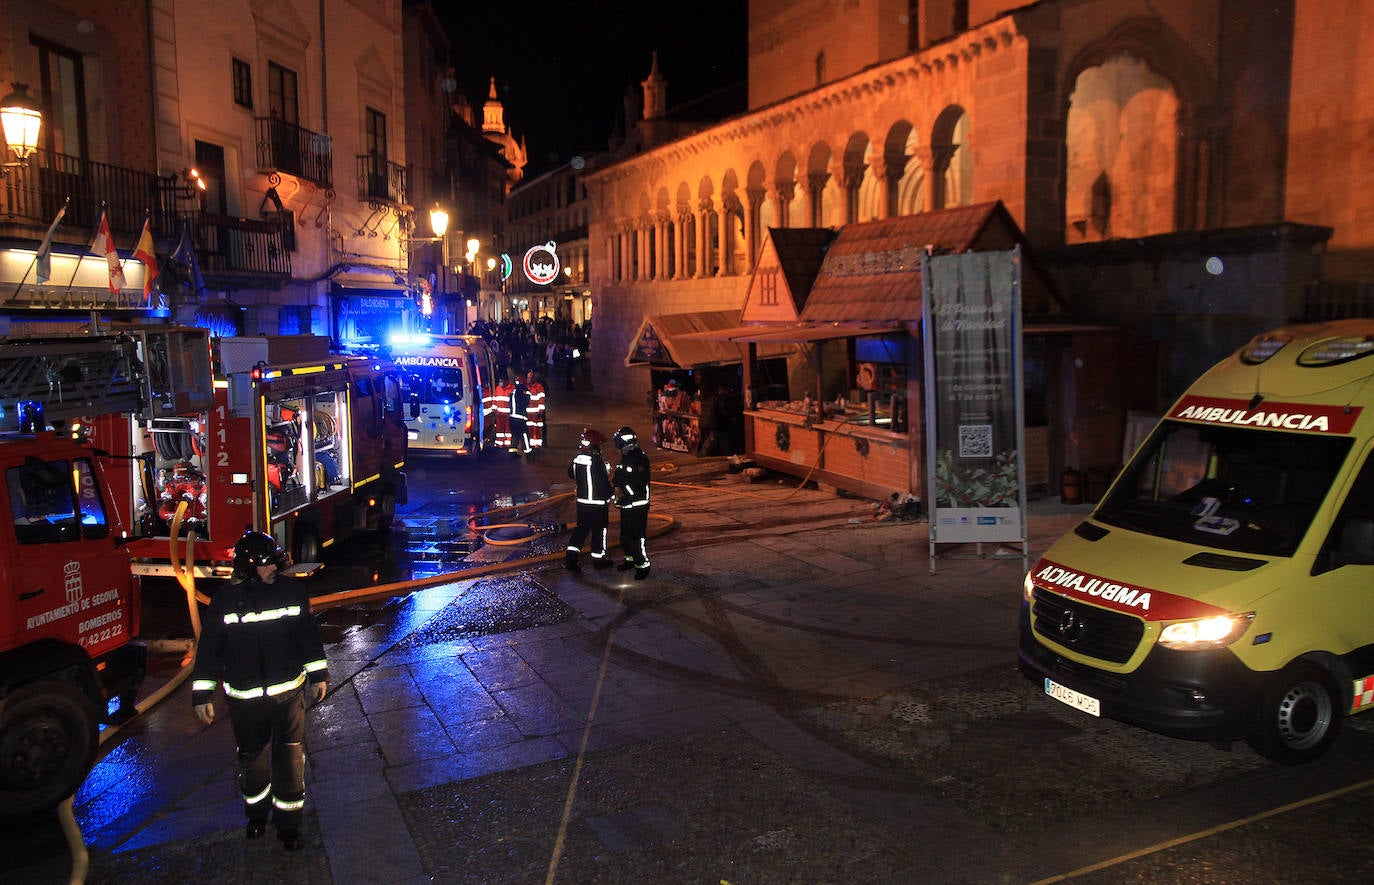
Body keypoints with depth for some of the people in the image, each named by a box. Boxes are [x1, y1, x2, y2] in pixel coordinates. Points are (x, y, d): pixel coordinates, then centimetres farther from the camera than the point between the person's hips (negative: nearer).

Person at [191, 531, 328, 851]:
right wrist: (202, 695, -1)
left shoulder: (290, 592, -3)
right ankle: (257, 812, 39)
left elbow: (308, 635, 7)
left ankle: (288, 821, 19)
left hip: (289, 692, 0)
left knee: (289, 759, 4)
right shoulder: (225, 599, -7)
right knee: (252, 758, 15)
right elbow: (209, 648, -2)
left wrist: (318, 675, 8)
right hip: (245, 699, 0)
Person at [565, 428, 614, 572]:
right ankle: (598, 558, 23)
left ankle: (570, 558, 8)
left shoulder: (576, 458, -2)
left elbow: (571, 474, 14)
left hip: (582, 501, 6)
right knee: (599, 530, 10)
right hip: (598, 503, -6)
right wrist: (611, 492, 1)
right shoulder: (597, 461, -22)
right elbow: (604, 482, -18)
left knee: (581, 528, 15)